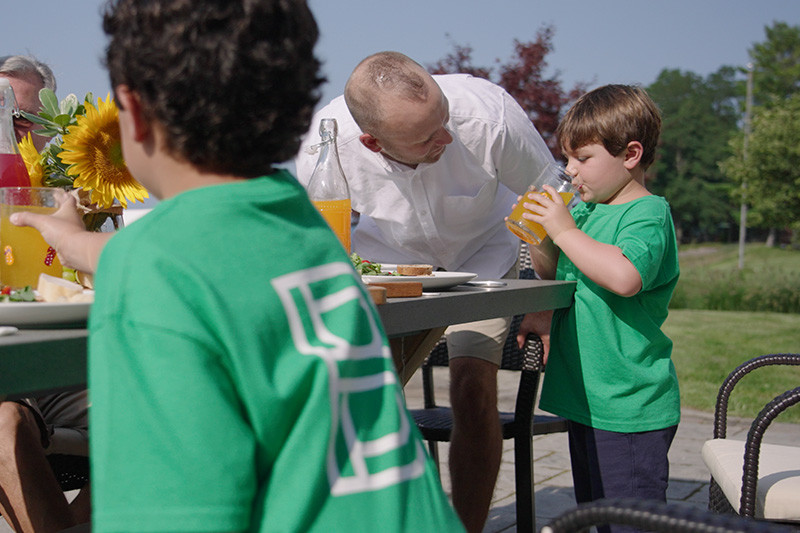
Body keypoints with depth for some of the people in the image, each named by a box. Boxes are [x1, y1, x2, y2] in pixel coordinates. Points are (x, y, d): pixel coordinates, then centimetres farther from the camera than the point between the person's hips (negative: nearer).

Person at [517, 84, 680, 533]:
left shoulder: (649, 214, -14)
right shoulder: (586, 210, 11)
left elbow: (625, 276, -33)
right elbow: (557, 274, 23)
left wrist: (564, 231, -23)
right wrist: (538, 239, 3)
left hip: (631, 407, -9)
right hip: (587, 397, 9)